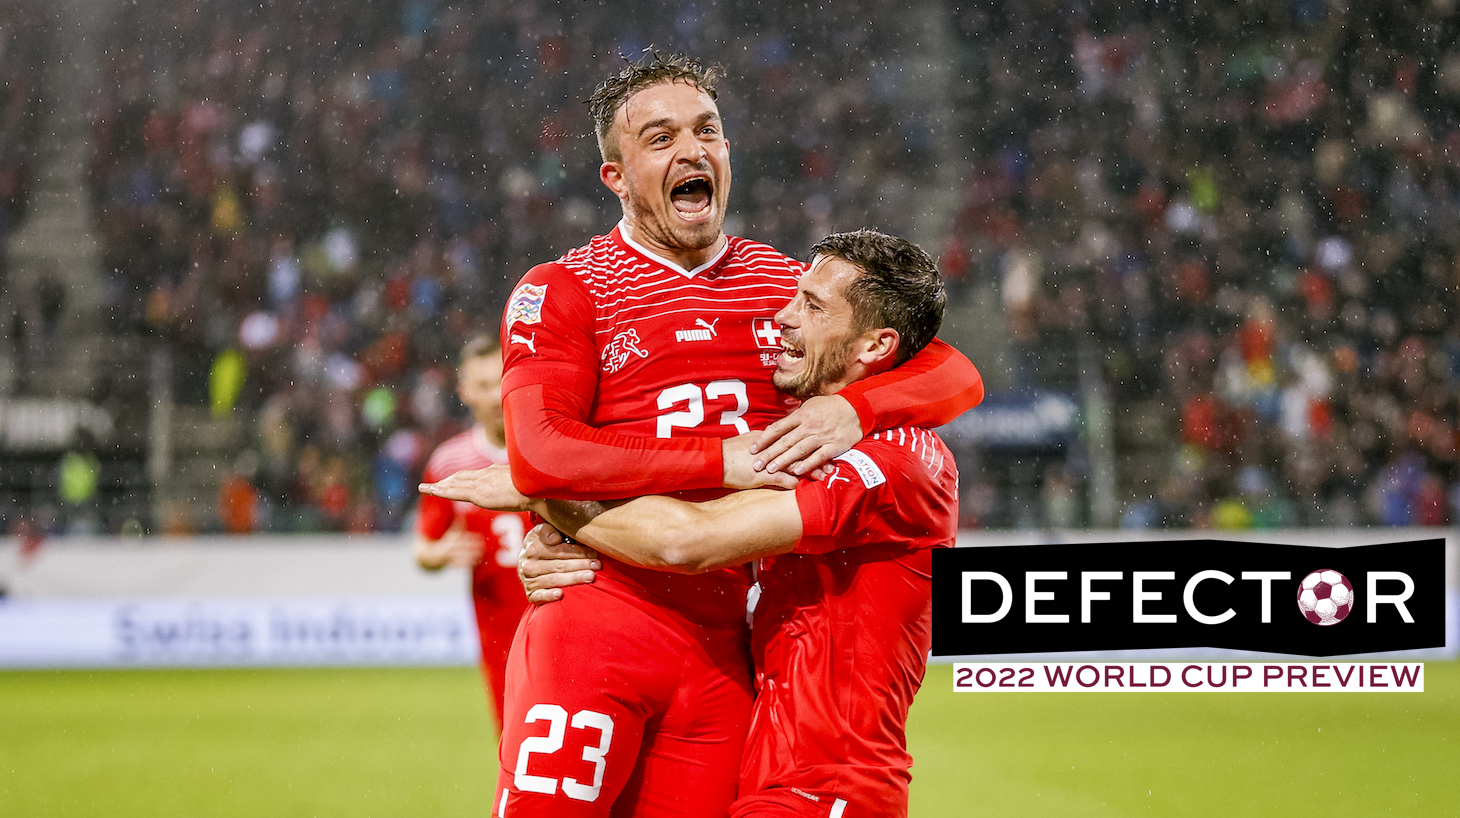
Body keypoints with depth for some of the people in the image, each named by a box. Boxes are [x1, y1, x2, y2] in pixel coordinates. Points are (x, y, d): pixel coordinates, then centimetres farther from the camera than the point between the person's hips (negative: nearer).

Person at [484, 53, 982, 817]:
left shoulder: (786, 286, 16)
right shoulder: (563, 290, 2)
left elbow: (957, 375, 12)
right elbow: (538, 455, -13)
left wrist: (852, 408, -10)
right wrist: (724, 460, -16)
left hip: (722, 647, 4)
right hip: (593, 622, -4)